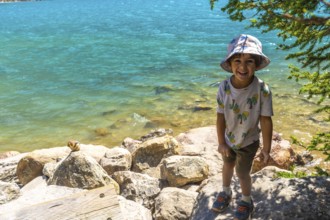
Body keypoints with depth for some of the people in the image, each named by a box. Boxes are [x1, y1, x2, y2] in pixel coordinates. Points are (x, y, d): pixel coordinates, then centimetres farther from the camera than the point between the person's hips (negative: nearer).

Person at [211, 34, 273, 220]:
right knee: (227, 165, 27)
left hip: (248, 142, -3)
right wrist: (221, 142, -8)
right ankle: (226, 193, 56)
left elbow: (266, 121, -21)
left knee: (243, 173, 14)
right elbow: (221, 116, -14)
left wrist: (266, 149, -15)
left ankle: (247, 202, 45)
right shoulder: (224, 86, -22)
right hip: (228, 139, 3)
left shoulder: (262, 90, -29)